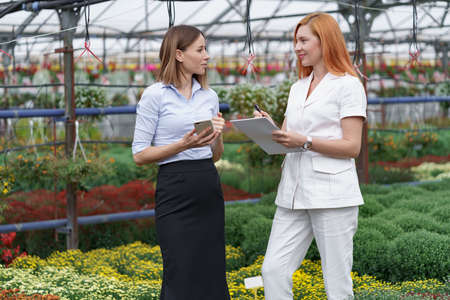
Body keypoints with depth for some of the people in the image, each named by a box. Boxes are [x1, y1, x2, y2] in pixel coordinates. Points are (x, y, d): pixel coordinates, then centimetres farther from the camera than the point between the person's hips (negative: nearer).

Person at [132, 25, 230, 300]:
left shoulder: (210, 96, 12)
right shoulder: (155, 95, -5)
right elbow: (140, 155, -6)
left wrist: (217, 136, -4)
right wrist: (184, 144, -16)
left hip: (210, 189, 6)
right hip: (176, 191, -6)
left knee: (212, 275, 6)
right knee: (182, 278, -6)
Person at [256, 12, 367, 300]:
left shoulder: (348, 85, -2)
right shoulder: (298, 88, 20)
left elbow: (352, 146, -9)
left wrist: (304, 142, -19)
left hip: (332, 194, -6)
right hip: (294, 192, 7)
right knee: (273, 270, -1)